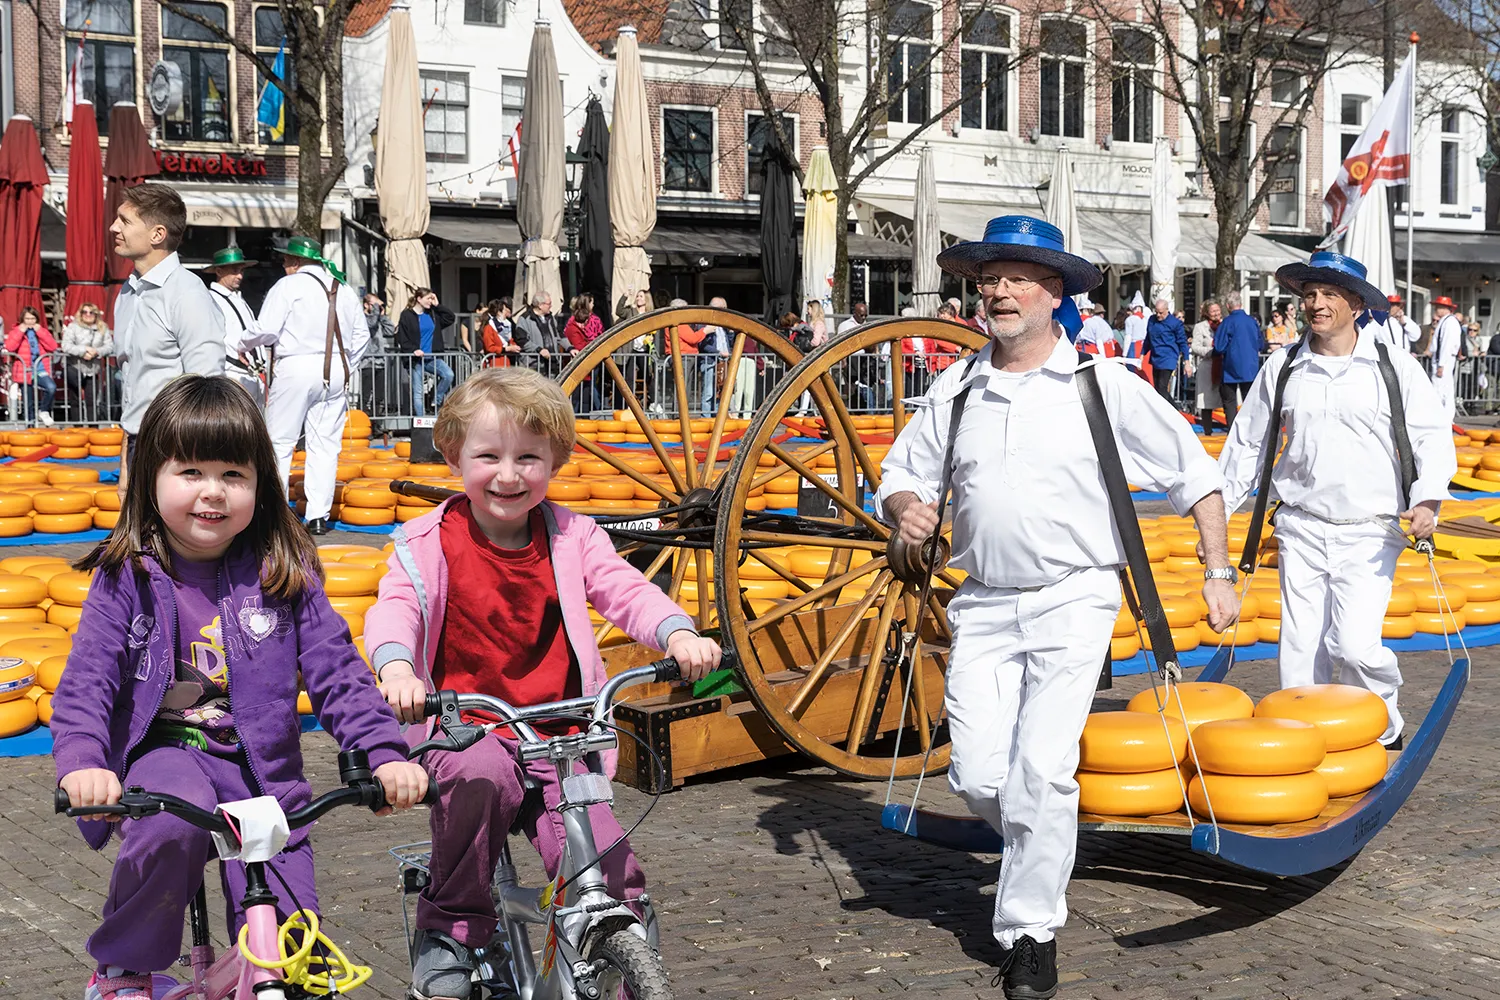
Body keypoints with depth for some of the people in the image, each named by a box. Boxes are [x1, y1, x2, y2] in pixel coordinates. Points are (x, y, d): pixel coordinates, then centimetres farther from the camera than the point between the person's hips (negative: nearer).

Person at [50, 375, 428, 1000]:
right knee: (172, 825, -35)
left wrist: (385, 754, -15)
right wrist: (82, 762, -28)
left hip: (261, 768, 1)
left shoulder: (283, 573, 0)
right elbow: (86, 682, -9)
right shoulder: (128, 577, -3)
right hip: (165, 753, -1)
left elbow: (337, 673, -1)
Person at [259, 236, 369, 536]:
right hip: (335, 371, 5)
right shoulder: (344, 290, 14)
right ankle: (319, 516, 1)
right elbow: (361, 335, 16)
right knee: (325, 444, 4)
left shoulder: (288, 286, -2)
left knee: (279, 442, 2)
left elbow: (265, 332, -8)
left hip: (296, 367, -5)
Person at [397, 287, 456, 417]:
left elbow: (450, 318, 12)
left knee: (448, 375, -21)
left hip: (432, 357, 4)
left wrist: (437, 306, 6)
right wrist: (413, 350, -22)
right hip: (416, 358, -4)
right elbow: (402, 338, -8)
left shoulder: (433, 314, 12)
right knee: (418, 392, -1)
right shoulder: (407, 315, -3)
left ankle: (437, 402, -3)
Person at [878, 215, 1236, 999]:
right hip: (984, 606, 4)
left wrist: (1218, 573, 1)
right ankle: (1040, 850, 33)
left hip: (1072, 603, -3)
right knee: (978, 777, 0)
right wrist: (905, 508, -7)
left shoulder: (1103, 384, -2)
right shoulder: (956, 391, 7)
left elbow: (1193, 473, 4)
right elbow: (900, 473, 16)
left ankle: (1030, 933, 4)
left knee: (1042, 772, -12)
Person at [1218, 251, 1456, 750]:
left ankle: (1386, 732, 13)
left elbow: (1432, 436, 1)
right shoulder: (1282, 368, 7)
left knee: (1355, 644, -14)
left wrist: (1427, 499, -16)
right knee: (1301, 649, 1)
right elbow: (1248, 443, 15)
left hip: (1369, 532, -3)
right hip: (1300, 527, 3)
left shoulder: (1394, 367, 1)